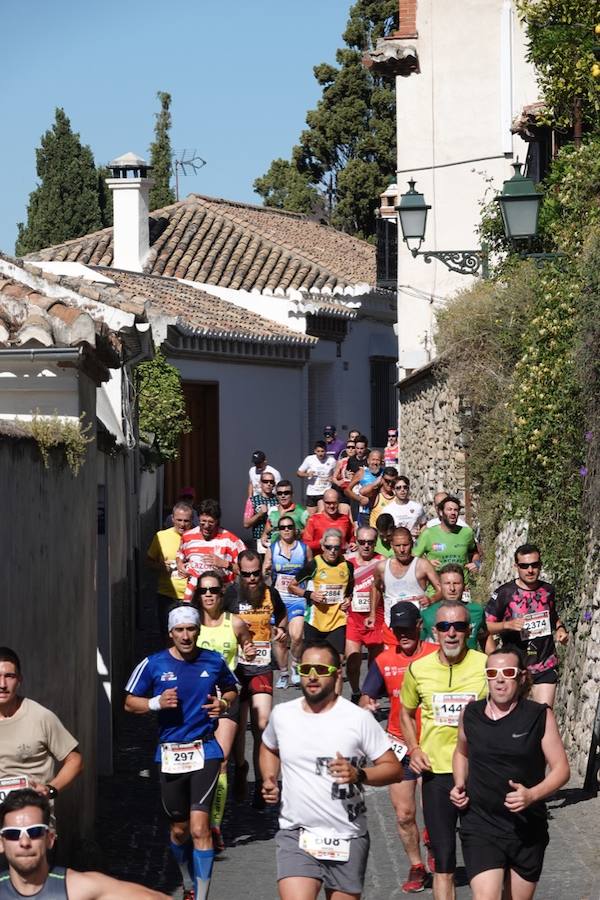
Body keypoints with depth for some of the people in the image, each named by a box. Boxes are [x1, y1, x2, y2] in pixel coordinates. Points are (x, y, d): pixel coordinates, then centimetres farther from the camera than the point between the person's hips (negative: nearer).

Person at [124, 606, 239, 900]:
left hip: (205, 751, -1)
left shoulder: (214, 662, 1)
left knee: (199, 827, -15)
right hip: (170, 753, 2)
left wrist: (223, 703, -2)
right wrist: (156, 702, -13)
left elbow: (231, 689, 20)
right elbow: (130, 702, 6)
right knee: (179, 828, 15)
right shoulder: (153, 664, -2)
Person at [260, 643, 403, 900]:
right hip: (296, 836, 1)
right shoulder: (282, 715, 4)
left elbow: (394, 768, -4)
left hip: (347, 839, 0)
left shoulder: (358, 719, -5)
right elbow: (269, 748, 26)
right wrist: (269, 782, 7)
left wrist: (358, 775, -23)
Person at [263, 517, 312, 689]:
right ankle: (283, 674, 17)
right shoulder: (272, 550, 7)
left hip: (298, 598, -1)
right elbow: (263, 575, 13)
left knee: (296, 636, -19)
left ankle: (295, 667, 5)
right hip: (278, 597, 1)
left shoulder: (305, 548, 6)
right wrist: (266, 572, -8)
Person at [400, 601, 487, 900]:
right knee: (443, 862, 4)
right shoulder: (418, 669, 2)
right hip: (436, 773, 2)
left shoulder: (487, 666, -5)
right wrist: (414, 749, 4)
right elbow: (406, 712, 19)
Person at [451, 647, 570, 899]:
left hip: (527, 829, 0)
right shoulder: (471, 714, 1)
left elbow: (561, 769, -5)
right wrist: (459, 785, 3)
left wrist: (532, 795, -22)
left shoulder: (540, 716, -7)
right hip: (480, 825, 0)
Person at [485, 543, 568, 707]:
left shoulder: (547, 590, 8)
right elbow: (485, 626, -7)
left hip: (546, 666, 3)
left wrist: (560, 628, 6)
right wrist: (507, 625, -24)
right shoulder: (504, 593, -6)